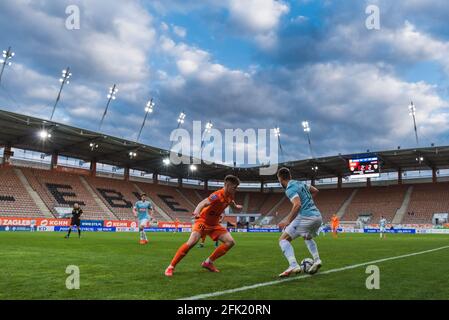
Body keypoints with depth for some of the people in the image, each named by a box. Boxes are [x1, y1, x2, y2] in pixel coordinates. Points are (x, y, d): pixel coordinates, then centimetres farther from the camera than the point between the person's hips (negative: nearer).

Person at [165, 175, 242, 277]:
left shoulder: (230, 196, -1)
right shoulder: (218, 195, -25)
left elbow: (233, 206, 22)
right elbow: (203, 203, -40)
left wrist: (236, 207, -4)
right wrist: (196, 212, -63)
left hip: (214, 224, 8)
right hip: (203, 221, -8)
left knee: (230, 242, -4)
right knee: (192, 242, -28)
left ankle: (208, 262, 6)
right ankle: (171, 267, -13)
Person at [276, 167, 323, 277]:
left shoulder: (290, 188, -8)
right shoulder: (300, 183, 18)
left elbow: (297, 205, -22)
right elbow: (315, 191, 33)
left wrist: (288, 221, -14)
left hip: (306, 217, -8)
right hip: (318, 216, 9)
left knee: (283, 240, -4)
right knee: (308, 237, 36)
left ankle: (294, 266, -22)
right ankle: (317, 260, 18)